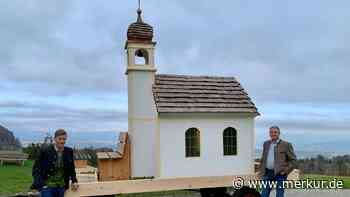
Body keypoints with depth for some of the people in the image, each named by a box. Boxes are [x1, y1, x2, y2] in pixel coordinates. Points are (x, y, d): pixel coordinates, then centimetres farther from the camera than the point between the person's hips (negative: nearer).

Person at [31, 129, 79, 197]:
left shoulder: (69, 152, 2)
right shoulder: (45, 150, -9)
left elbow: (72, 169, 13)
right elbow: (36, 168, -5)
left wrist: (74, 181, -1)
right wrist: (41, 184, -15)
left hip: (62, 187, 4)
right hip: (47, 186, -4)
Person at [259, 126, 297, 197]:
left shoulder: (286, 144, -3)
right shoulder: (266, 144, 12)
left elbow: (293, 160, -3)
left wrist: (286, 171, -11)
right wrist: (262, 172, 11)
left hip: (280, 174, -4)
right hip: (268, 173, 5)